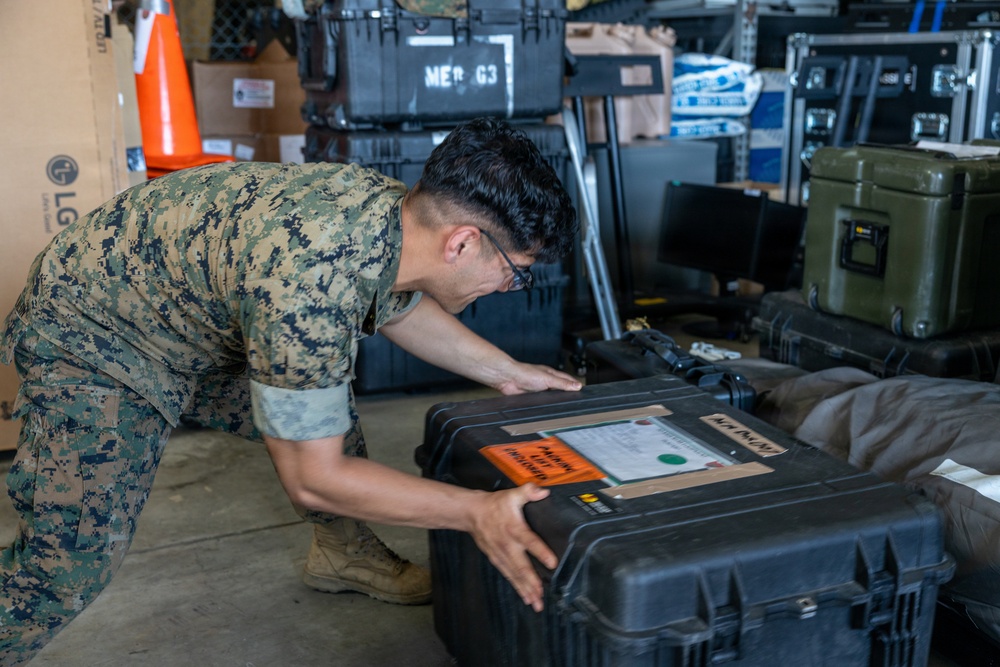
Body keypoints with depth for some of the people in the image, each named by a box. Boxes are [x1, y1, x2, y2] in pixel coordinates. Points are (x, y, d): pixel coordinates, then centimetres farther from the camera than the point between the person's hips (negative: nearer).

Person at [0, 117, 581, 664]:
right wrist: (477, 512, -30)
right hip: (92, 343, -8)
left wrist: (507, 371, 7)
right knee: (73, 559, -15)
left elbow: (398, 307, 10)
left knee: (327, 415, 8)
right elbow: (313, 478, -29)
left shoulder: (391, 204, -15)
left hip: (205, 320, 8)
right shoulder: (308, 290, -41)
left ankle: (343, 551, 32)